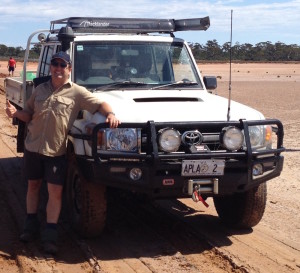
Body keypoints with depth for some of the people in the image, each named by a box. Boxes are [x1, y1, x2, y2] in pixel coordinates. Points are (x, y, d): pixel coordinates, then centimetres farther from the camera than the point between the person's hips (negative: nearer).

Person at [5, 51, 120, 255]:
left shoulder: (77, 92, -3)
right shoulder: (40, 89, 9)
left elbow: (100, 104, -5)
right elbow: (29, 114, 16)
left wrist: (110, 114, -26)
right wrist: (16, 113, -5)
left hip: (56, 151, -4)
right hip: (33, 146, 4)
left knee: (55, 191, -4)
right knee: (33, 185, 14)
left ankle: (50, 233, 3)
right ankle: (31, 224, 28)